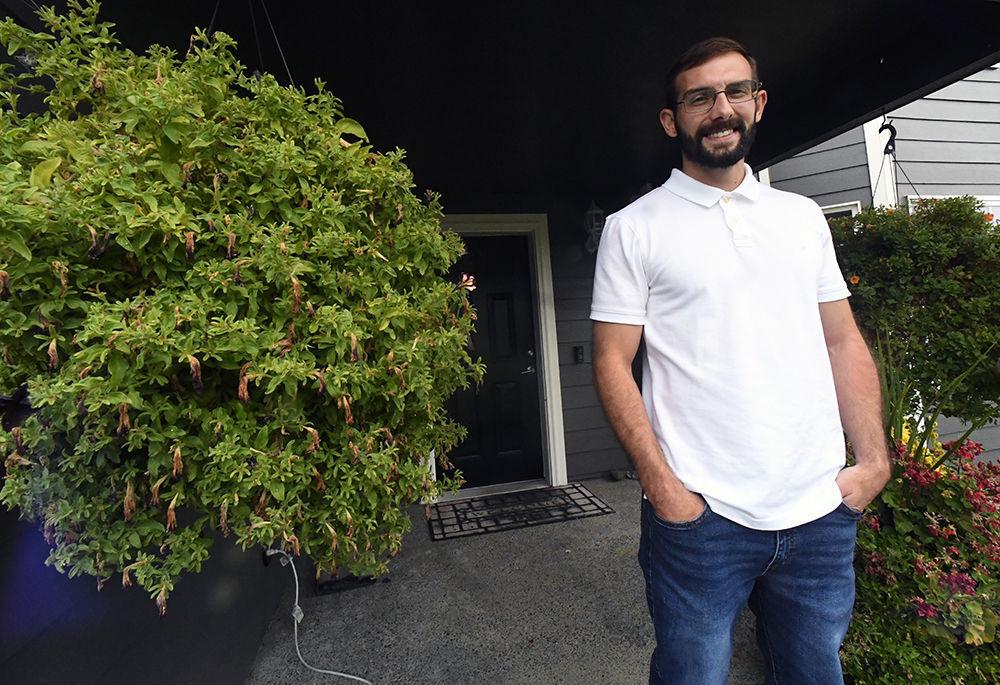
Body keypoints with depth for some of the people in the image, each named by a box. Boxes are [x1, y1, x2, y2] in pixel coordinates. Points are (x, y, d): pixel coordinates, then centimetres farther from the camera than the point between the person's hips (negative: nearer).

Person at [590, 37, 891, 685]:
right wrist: (661, 482, -13)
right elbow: (613, 362, -8)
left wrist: (874, 459, 2)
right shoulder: (634, 227, -3)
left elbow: (843, 341, 11)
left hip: (822, 512, 5)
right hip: (699, 513, -4)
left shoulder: (803, 215, 11)